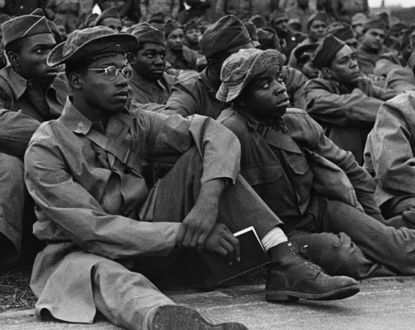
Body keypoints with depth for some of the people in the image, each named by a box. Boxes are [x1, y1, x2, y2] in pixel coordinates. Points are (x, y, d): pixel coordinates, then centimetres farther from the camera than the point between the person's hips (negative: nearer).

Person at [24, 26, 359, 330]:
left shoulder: (135, 125, 2)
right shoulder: (46, 149, -13)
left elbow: (216, 133, -10)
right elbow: (92, 229, -22)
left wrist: (208, 199, -29)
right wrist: (186, 234, -28)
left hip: (148, 244, 5)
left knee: (200, 156, -11)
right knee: (105, 274, -42)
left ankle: (285, 266, -25)